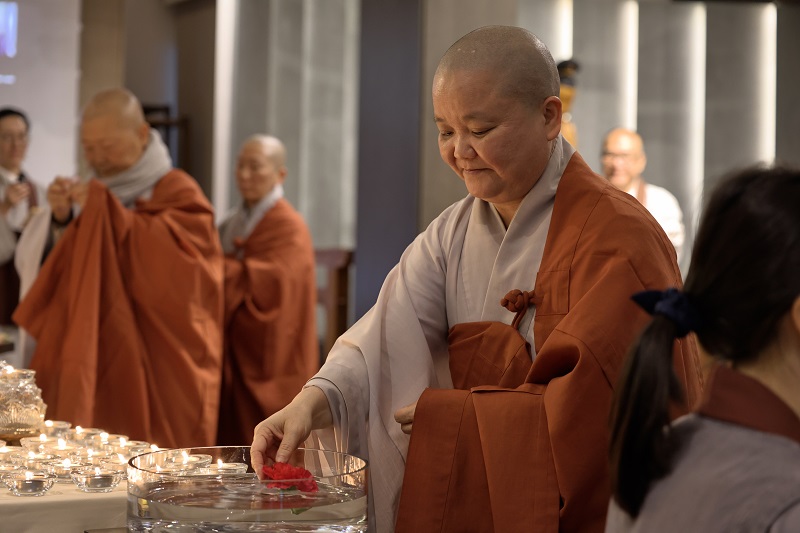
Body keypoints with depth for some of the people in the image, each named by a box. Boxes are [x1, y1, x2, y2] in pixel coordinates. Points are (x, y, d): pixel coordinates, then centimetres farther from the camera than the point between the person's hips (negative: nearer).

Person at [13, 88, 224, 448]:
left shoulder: (178, 194, -1)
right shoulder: (93, 194, 14)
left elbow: (176, 263, -19)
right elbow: (43, 265, 9)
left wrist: (105, 213, -20)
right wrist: (60, 219, -10)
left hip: (153, 366, -5)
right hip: (89, 361, 5)